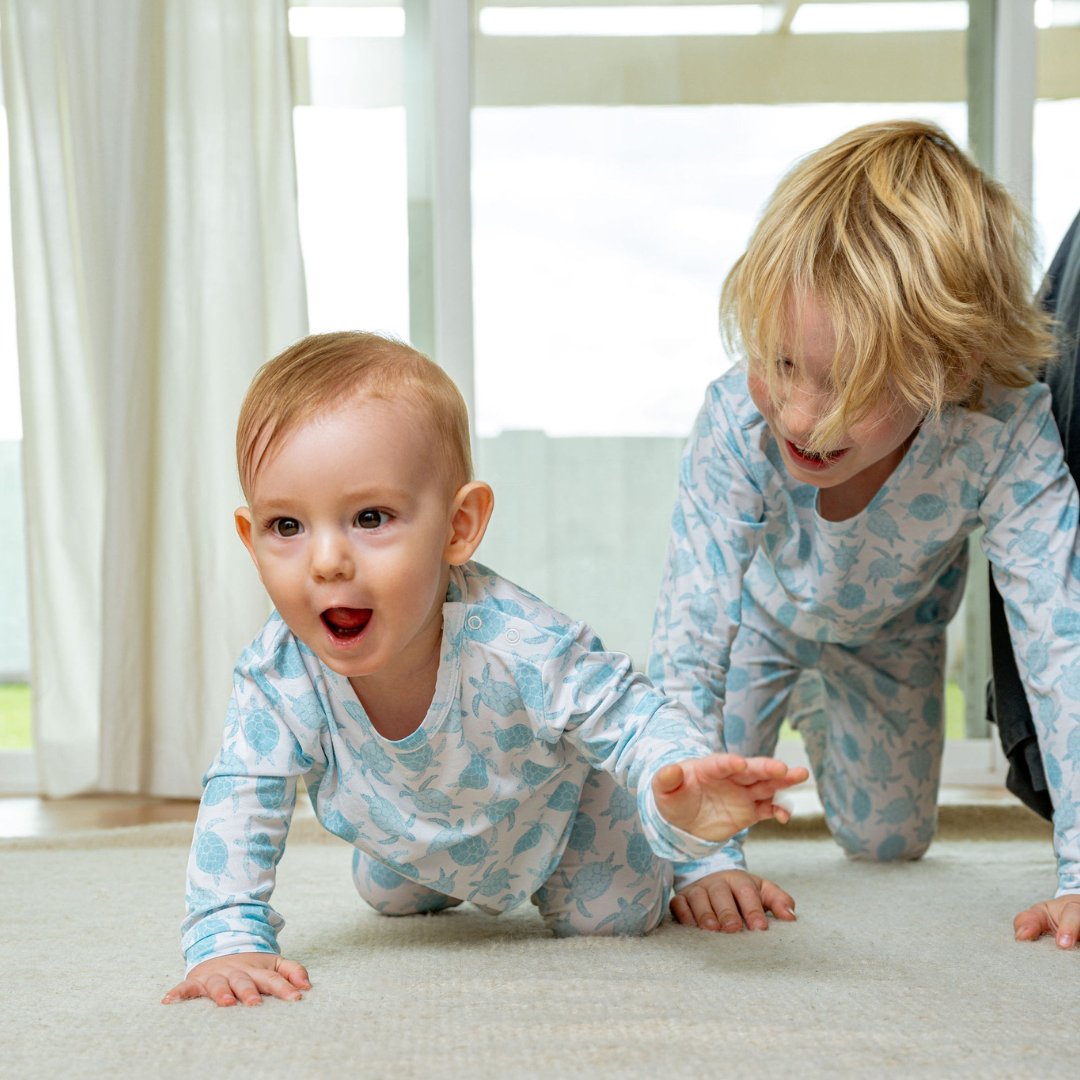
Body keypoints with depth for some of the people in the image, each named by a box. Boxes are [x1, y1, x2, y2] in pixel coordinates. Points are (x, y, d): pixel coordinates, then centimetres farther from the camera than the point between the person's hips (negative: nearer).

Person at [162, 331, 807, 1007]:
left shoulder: (515, 644, -47)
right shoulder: (277, 677, -38)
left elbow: (633, 720, -38)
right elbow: (241, 801, -28)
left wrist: (683, 802, -61)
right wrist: (227, 939, -42)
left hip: (557, 796, -4)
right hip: (417, 840, 4)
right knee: (390, 898, 27)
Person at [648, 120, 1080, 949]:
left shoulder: (1007, 437, -44)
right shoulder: (738, 423, -44)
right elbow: (690, 638, -39)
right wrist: (701, 858, -43)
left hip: (889, 633, 1)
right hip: (759, 613, -1)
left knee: (890, 844, 13)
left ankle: (819, 714, 45)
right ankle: (776, 704, 31)